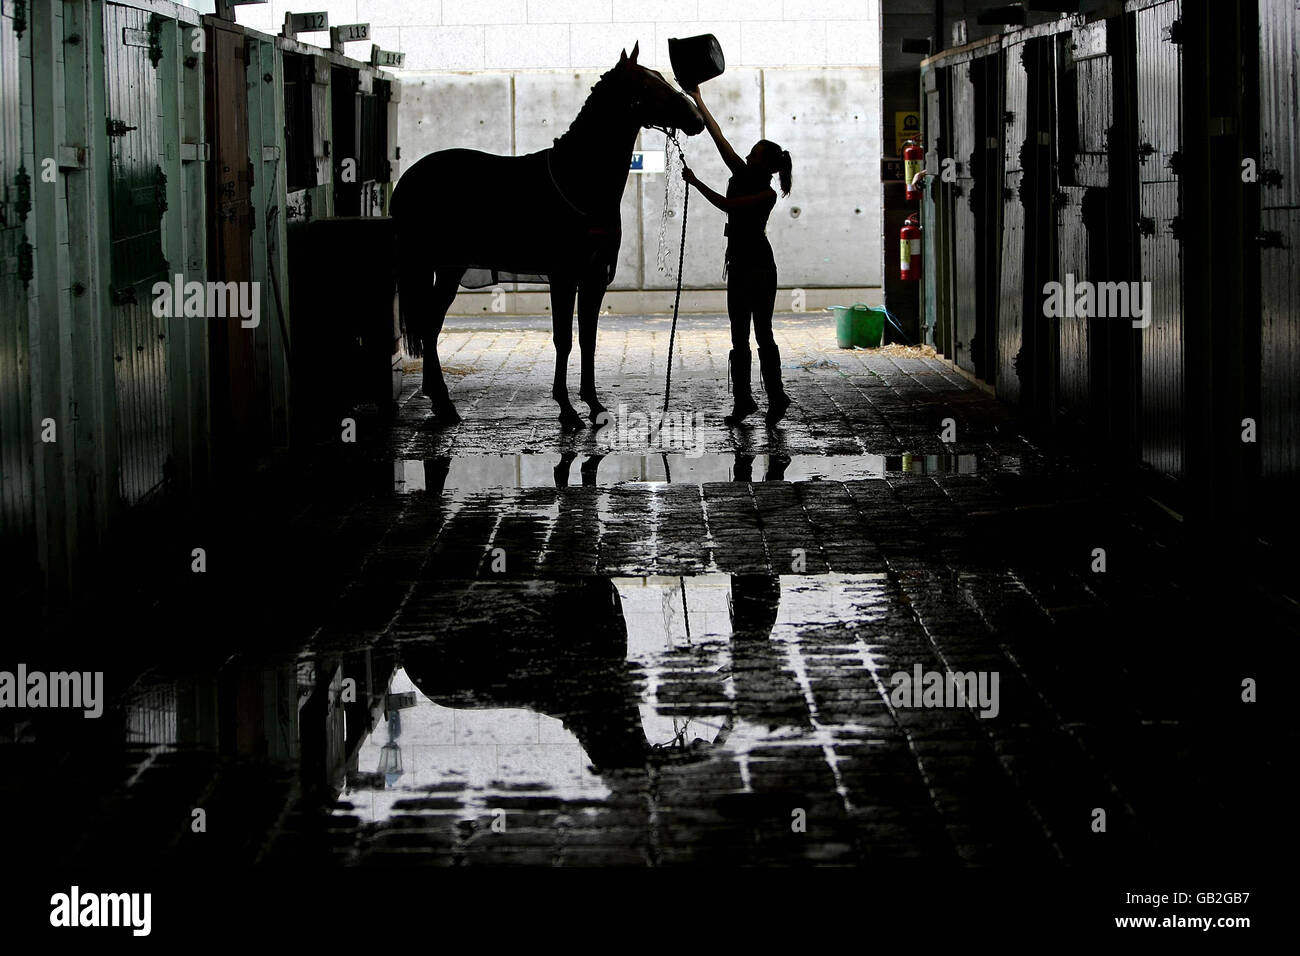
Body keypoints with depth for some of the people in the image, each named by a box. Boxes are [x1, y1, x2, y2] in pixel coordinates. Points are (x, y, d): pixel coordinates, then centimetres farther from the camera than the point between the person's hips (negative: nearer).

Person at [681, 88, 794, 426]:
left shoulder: (768, 193, -13)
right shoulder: (741, 174, 6)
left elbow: (728, 204, -22)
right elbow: (718, 137, 5)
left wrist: (697, 183, -19)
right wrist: (698, 102, 2)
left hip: (759, 266, -8)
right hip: (738, 262, 8)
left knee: (762, 334, -5)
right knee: (739, 335, 7)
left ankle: (777, 397, 2)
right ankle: (743, 401, 10)